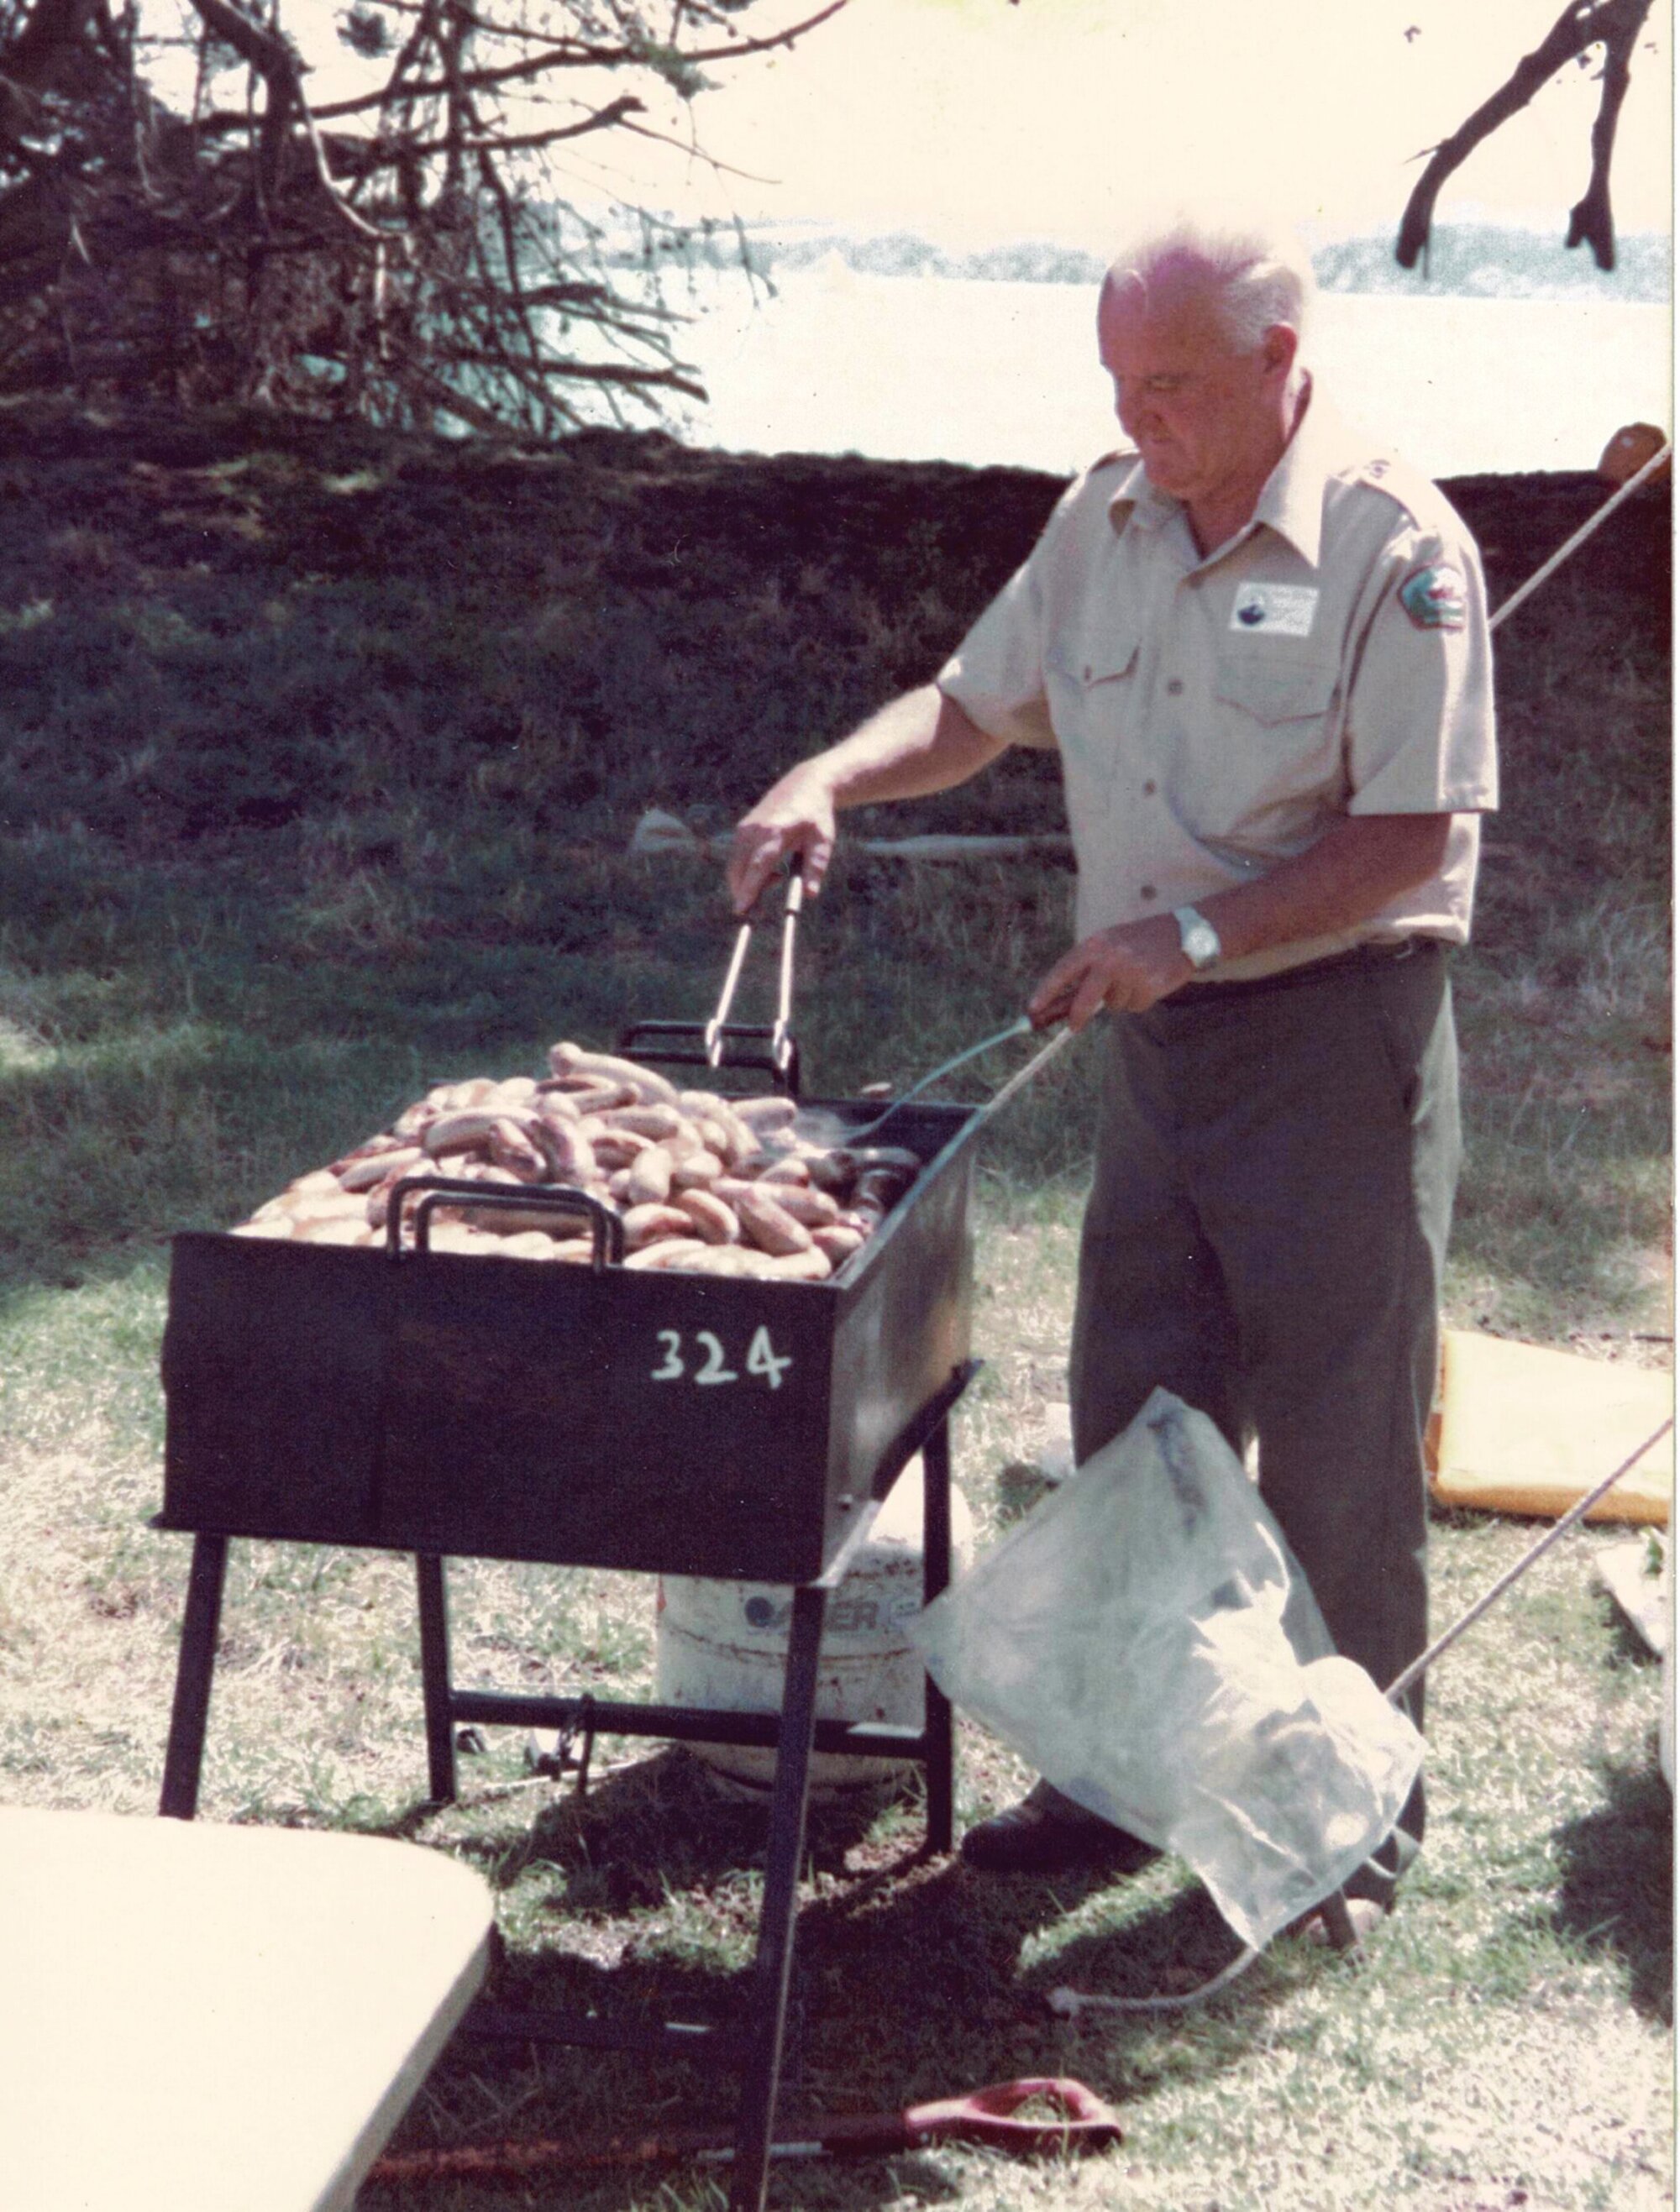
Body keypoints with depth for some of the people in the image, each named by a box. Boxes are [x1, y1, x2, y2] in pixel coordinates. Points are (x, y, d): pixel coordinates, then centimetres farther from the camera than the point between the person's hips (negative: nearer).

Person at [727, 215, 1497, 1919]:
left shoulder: (1393, 546, -14)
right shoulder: (1104, 520, 6)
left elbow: (1410, 835, -17)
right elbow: (979, 702, 16)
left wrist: (1195, 932, -23)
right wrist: (831, 782, -2)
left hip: (1335, 1029, -6)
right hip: (1152, 1038, 6)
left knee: (1337, 1451, 2)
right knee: (1134, 1427, 12)